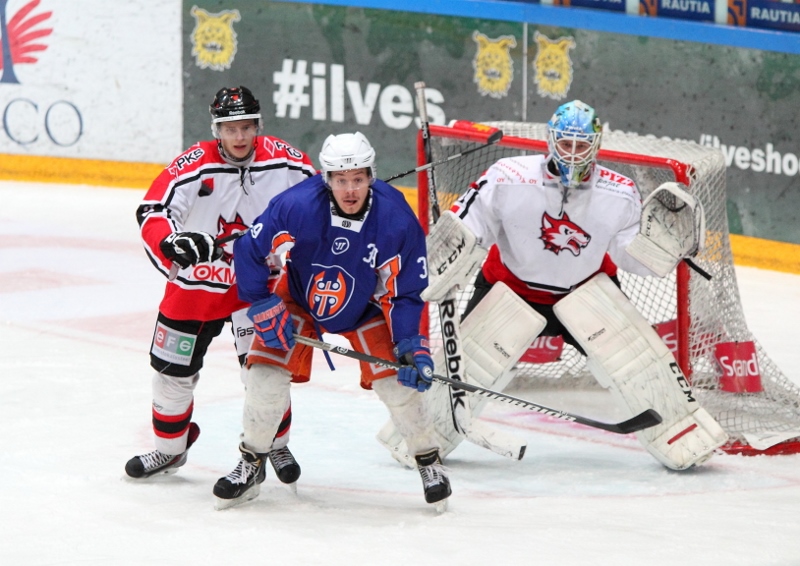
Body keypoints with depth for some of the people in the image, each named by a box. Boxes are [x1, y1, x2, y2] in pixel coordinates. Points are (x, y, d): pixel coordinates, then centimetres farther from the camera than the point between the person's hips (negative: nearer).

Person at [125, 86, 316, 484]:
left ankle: (276, 445, 16)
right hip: (196, 283, 0)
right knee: (173, 367, 6)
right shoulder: (194, 165, -18)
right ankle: (170, 448, 26)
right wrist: (173, 244, -42)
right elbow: (152, 213, -24)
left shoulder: (283, 161, -11)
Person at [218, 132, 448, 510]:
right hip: (299, 298, 0)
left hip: (366, 307, 0)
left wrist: (411, 345, -25)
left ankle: (428, 461, 10)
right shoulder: (296, 206, -32)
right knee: (267, 372, -11)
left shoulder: (396, 220, -27)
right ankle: (252, 464, 10)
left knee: (398, 379, -12)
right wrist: (266, 309, -17)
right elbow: (249, 251, -18)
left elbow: (404, 293, -16)